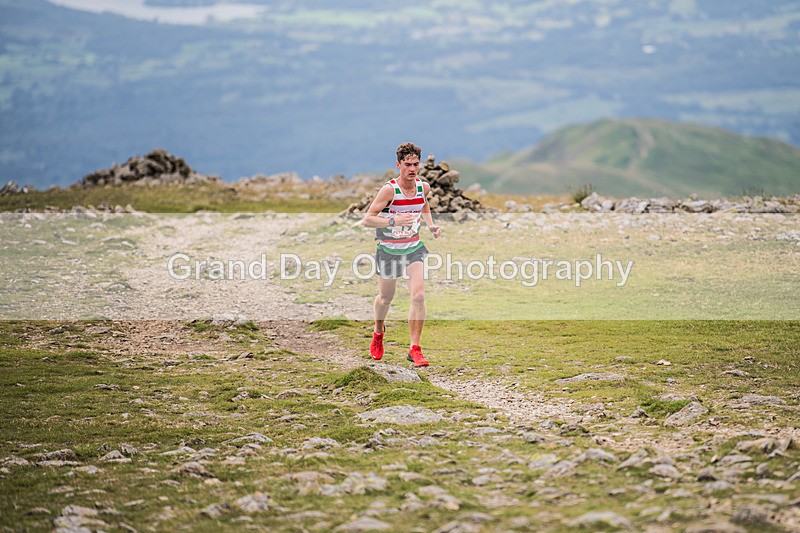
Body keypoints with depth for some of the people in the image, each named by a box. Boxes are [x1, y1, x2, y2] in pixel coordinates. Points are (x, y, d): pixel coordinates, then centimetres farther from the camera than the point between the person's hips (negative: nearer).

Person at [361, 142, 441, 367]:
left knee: (418, 296, -15)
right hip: (388, 249, -2)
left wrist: (430, 225, 5)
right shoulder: (389, 190, -21)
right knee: (386, 297, 16)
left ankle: (414, 349, -10)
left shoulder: (423, 187, -5)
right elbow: (367, 220, -24)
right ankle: (378, 334, 47)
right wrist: (394, 220, -37)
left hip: (413, 247, 3)